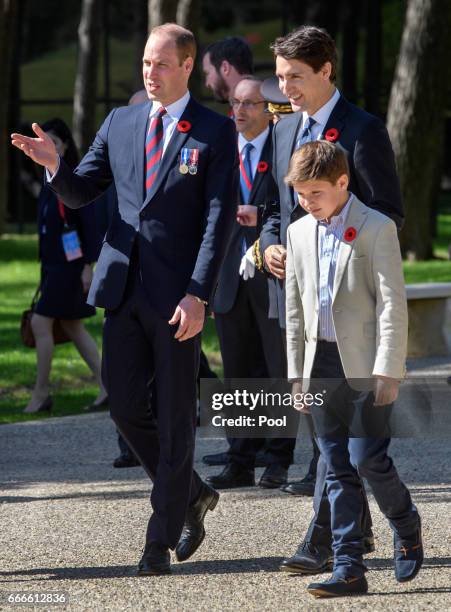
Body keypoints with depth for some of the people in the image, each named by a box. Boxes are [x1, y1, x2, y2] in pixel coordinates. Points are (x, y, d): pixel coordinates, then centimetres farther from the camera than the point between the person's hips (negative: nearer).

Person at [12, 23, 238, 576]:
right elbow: (80, 194, 13)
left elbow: (219, 218, -8)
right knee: (125, 408, 5)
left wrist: (197, 296, -16)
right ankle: (192, 495, 27)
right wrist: (54, 164, -10)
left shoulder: (215, 132, -3)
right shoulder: (119, 123, 11)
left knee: (174, 416, 1)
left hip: (177, 294, -5)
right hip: (123, 285, 5)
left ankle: (161, 540, 9)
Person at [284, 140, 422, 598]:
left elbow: (392, 303, -9)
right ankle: (348, 568, 4)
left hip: (366, 366, -5)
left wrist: (388, 370, -15)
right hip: (321, 366, 5)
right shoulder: (299, 233, 12)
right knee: (337, 469, 4)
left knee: (368, 458, -9)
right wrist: (296, 372, 12)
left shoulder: (377, 229, -5)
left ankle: (406, 527, 18)